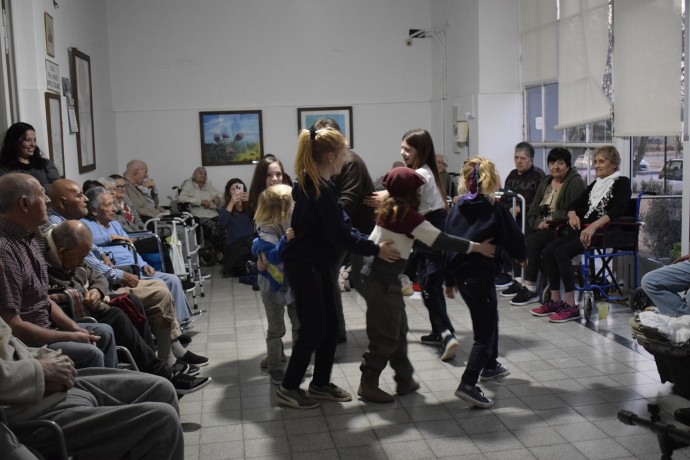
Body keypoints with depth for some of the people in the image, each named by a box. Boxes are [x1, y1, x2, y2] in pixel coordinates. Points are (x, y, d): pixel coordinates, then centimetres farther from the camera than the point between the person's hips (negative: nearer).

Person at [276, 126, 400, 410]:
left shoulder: (312, 185, 10)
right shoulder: (320, 190, -22)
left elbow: (341, 225, 13)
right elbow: (340, 234, -22)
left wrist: (370, 242, 5)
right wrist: (376, 250, -15)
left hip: (317, 265, 10)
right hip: (304, 267, -10)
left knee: (330, 326, 14)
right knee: (314, 329, 0)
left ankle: (320, 384, 27)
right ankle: (288, 388, 14)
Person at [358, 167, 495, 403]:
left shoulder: (390, 208, 7)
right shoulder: (409, 215, -18)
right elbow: (441, 240, -18)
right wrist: (476, 247, -13)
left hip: (376, 273, 9)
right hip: (382, 279, -9)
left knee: (398, 329, 16)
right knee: (385, 335, 0)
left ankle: (404, 379, 25)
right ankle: (368, 384, 8)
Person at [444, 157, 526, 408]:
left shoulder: (456, 209, 5)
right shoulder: (496, 210, -11)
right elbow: (515, 242, -9)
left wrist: (449, 280, 15)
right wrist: (522, 256, 15)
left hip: (460, 274, 7)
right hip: (481, 275, -7)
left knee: (489, 318, 27)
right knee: (484, 333, -1)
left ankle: (490, 366, 41)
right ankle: (468, 385, -11)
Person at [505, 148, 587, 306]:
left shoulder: (576, 183, -5)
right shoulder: (546, 182, 17)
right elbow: (532, 211, 11)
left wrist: (553, 218, -19)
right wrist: (539, 222, -10)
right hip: (544, 227, 8)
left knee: (532, 240, -27)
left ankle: (531, 288, -24)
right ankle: (521, 280, -12)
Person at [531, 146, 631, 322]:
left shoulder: (622, 182, 2)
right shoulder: (595, 184, 24)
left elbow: (618, 210, -15)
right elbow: (575, 204, 24)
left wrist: (594, 226, -27)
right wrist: (573, 214, -1)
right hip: (583, 228, 7)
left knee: (562, 252, -27)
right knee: (549, 250, -14)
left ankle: (571, 306, -24)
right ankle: (555, 300, -9)